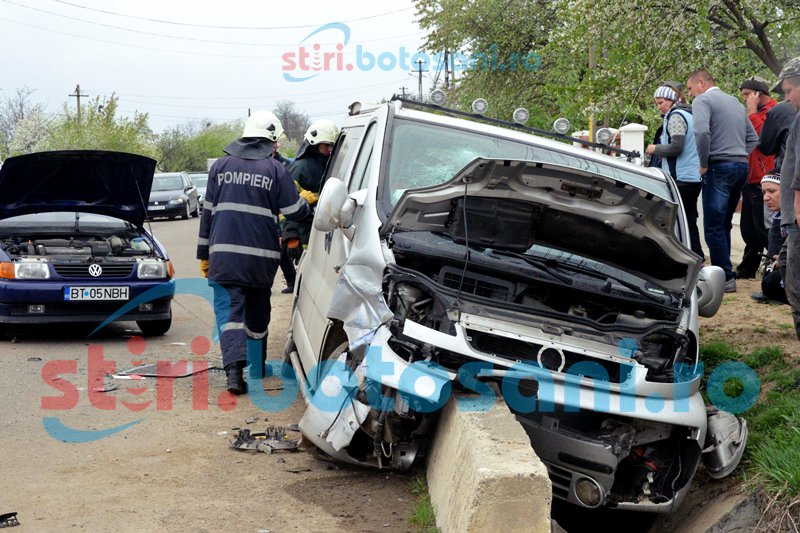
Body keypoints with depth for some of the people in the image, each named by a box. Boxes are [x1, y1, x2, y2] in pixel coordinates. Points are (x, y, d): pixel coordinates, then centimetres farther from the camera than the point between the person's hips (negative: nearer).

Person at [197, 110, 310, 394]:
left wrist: (204, 253, 14)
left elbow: (208, 211, 8)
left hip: (224, 254, 0)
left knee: (228, 309, -3)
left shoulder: (221, 166, 7)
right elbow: (295, 211, 1)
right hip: (261, 256, 0)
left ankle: (235, 366, -23)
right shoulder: (275, 170, 0)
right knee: (258, 312, 17)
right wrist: (305, 201, 25)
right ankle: (257, 367, 30)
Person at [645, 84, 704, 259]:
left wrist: (655, 149, -5)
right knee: (689, 221, 13)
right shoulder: (689, 114, 19)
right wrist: (661, 151, 19)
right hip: (695, 178, 10)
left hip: (680, 178, -10)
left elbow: (676, 146, -19)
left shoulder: (675, 116, -9)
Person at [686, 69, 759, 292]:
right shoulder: (734, 101, 21)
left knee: (714, 226, -5)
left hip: (719, 167, -8)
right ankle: (723, 271, 17)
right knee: (724, 224, 14)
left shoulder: (702, 100, -4)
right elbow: (752, 138, 21)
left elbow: (702, 131, -22)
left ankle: (725, 278, -7)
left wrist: (704, 163, -12)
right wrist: (739, 157, 16)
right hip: (742, 165, 8)